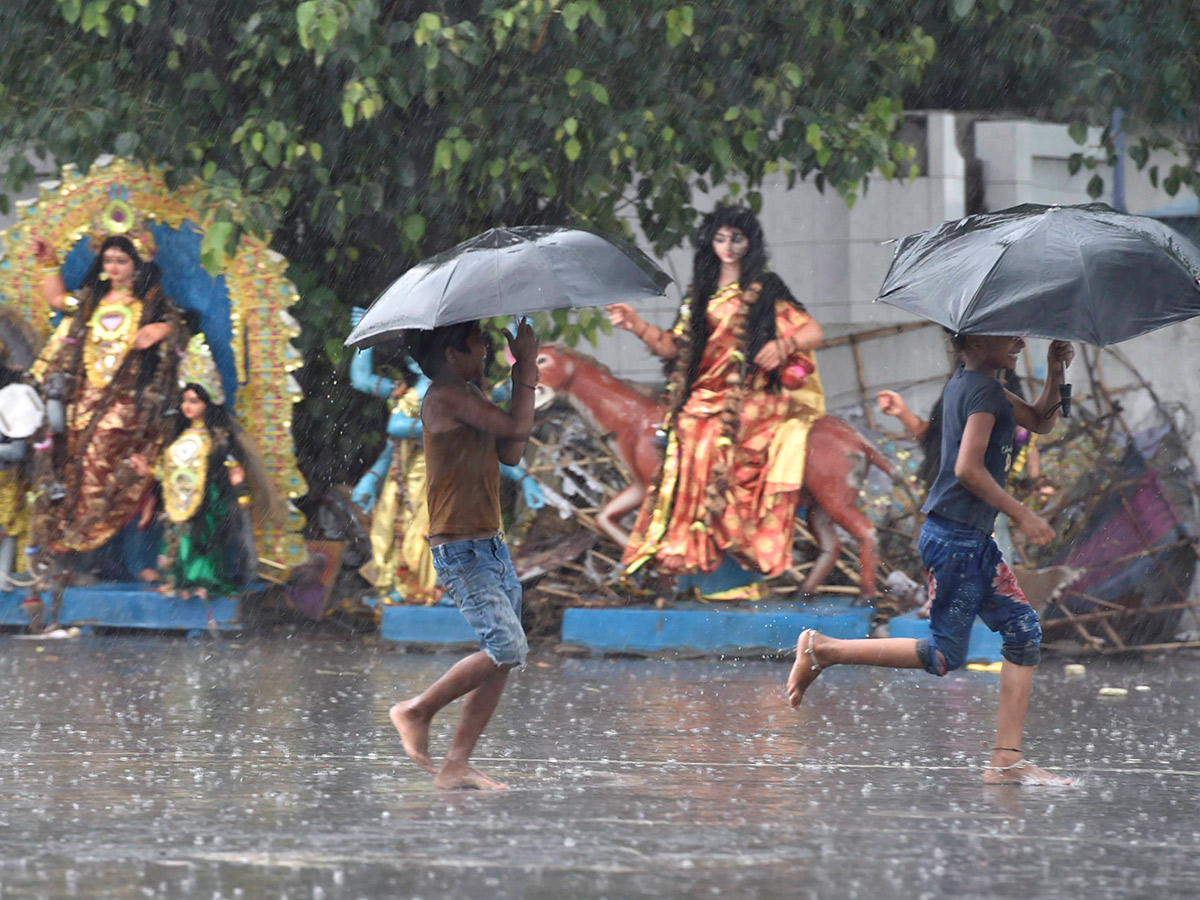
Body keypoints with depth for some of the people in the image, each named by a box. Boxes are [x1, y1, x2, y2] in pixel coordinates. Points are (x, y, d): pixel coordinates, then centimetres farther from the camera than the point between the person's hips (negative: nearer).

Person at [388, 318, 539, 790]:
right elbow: (518, 427, -18)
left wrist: (523, 375, 8)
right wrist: (527, 365, -7)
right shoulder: (446, 397, -14)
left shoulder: (466, 397, 17)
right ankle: (417, 711, -1)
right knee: (506, 648, -18)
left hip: (491, 546, 10)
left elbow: (509, 453, 13)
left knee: (503, 659, 3)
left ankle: (456, 764, 4)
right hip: (460, 550, -10)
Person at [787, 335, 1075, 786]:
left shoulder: (966, 385, 16)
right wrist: (1022, 516, -17)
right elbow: (967, 468, -24)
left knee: (1024, 630, 6)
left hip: (974, 539, 10)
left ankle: (1007, 760, 3)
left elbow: (1040, 421, 27)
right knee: (943, 656, -5)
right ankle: (823, 650, 4)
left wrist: (1056, 374, 9)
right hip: (956, 537, -10)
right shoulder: (983, 392, -15)